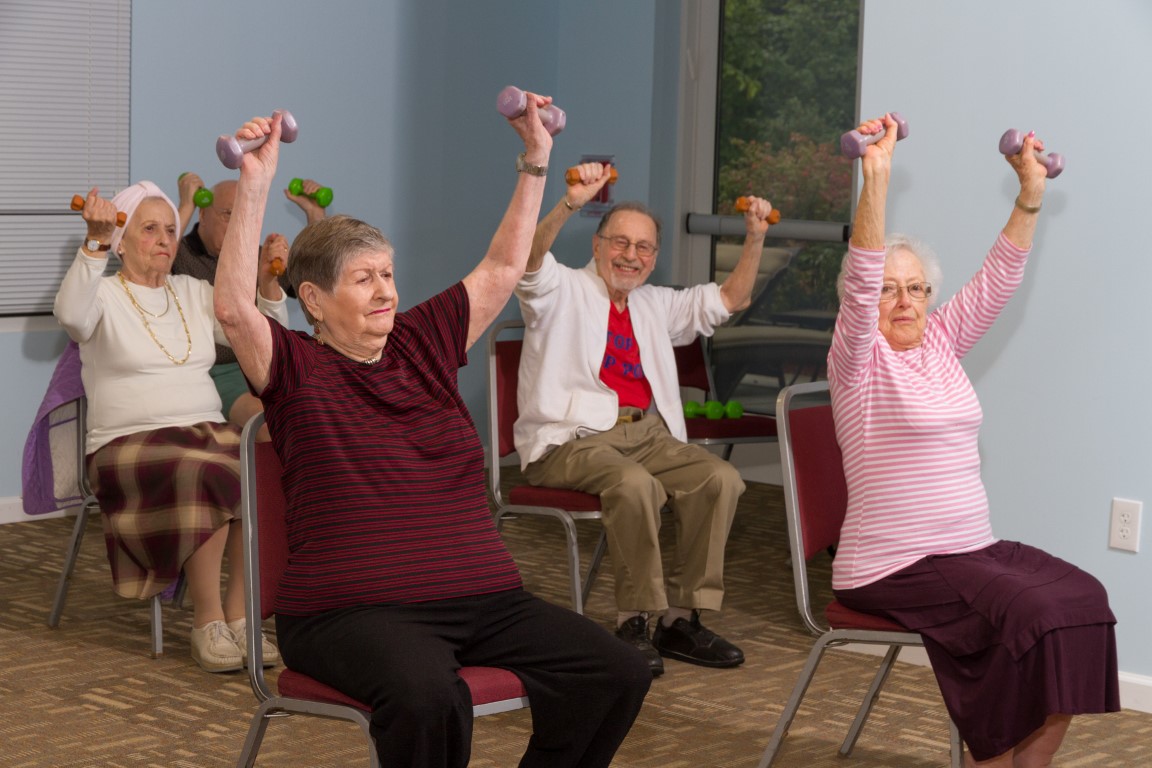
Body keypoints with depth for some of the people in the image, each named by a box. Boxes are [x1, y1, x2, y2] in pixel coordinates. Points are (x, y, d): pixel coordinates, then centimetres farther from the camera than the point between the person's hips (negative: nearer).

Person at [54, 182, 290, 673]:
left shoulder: (194, 293, 20)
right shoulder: (104, 296, 4)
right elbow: (71, 314, -21)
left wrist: (269, 283, -4)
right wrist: (95, 243, -34)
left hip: (208, 431, 5)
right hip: (128, 444, -5)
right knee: (207, 473, -36)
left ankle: (239, 617, -20)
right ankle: (207, 623, -25)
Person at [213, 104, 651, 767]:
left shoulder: (424, 341, 16)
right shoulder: (297, 369, 1)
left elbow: (503, 268, 24)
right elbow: (234, 307, -17)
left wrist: (535, 161, 20)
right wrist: (255, 184, -22)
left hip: (484, 599, 6)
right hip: (353, 610, -6)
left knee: (616, 673, -13)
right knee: (427, 695, -38)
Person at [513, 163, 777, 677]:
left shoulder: (656, 306, 26)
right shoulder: (563, 291, 7)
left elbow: (729, 301, 25)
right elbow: (530, 258, -16)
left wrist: (755, 238, 10)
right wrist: (570, 204, -33)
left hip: (646, 434, 6)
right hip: (572, 440, -6)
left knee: (720, 477, -21)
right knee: (635, 484, -36)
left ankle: (681, 619, -15)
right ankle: (633, 624, -25)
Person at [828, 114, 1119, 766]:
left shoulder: (940, 344, 14)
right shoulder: (859, 360, -4)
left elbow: (997, 280, 11)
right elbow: (859, 283, -20)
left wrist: (1031, 196, 0)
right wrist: (876, 179, -31)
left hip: (971, 548, 7)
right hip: (893, 566, -7)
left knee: (1080, 598, -15)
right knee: (1027, 612, -26)